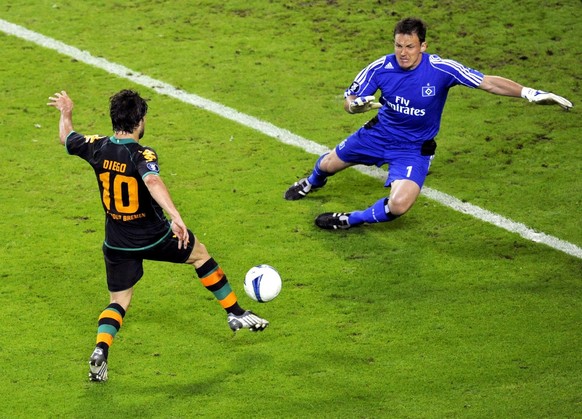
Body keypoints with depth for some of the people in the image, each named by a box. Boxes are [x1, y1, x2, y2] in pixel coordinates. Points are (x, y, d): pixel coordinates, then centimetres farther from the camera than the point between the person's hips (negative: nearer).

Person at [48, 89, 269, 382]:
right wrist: (176, 217, -53)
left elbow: (66, 138, 12)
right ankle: (236, 314, 33)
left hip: (117, 245, 4)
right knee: (199, 253, 23)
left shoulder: (97, 148, -8)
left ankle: (101, 350, -13)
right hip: (154, 237, -4)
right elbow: (153, 182, -43)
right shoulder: (142, 155, -22)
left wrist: (66, 113, 31)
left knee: (118, 301, 15)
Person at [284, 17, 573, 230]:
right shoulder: (381, 67, -19)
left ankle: (352, 220, 2)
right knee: (327, 165, 21)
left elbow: (488, 82, -25)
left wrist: (528, 93, -35)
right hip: (378, 134, 3)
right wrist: (356, 104, -35)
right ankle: (313, 182, 62)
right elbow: (348, 101, -10)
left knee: (398, 206, -27)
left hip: (414, 149, -3)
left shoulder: (441, 69, -26)